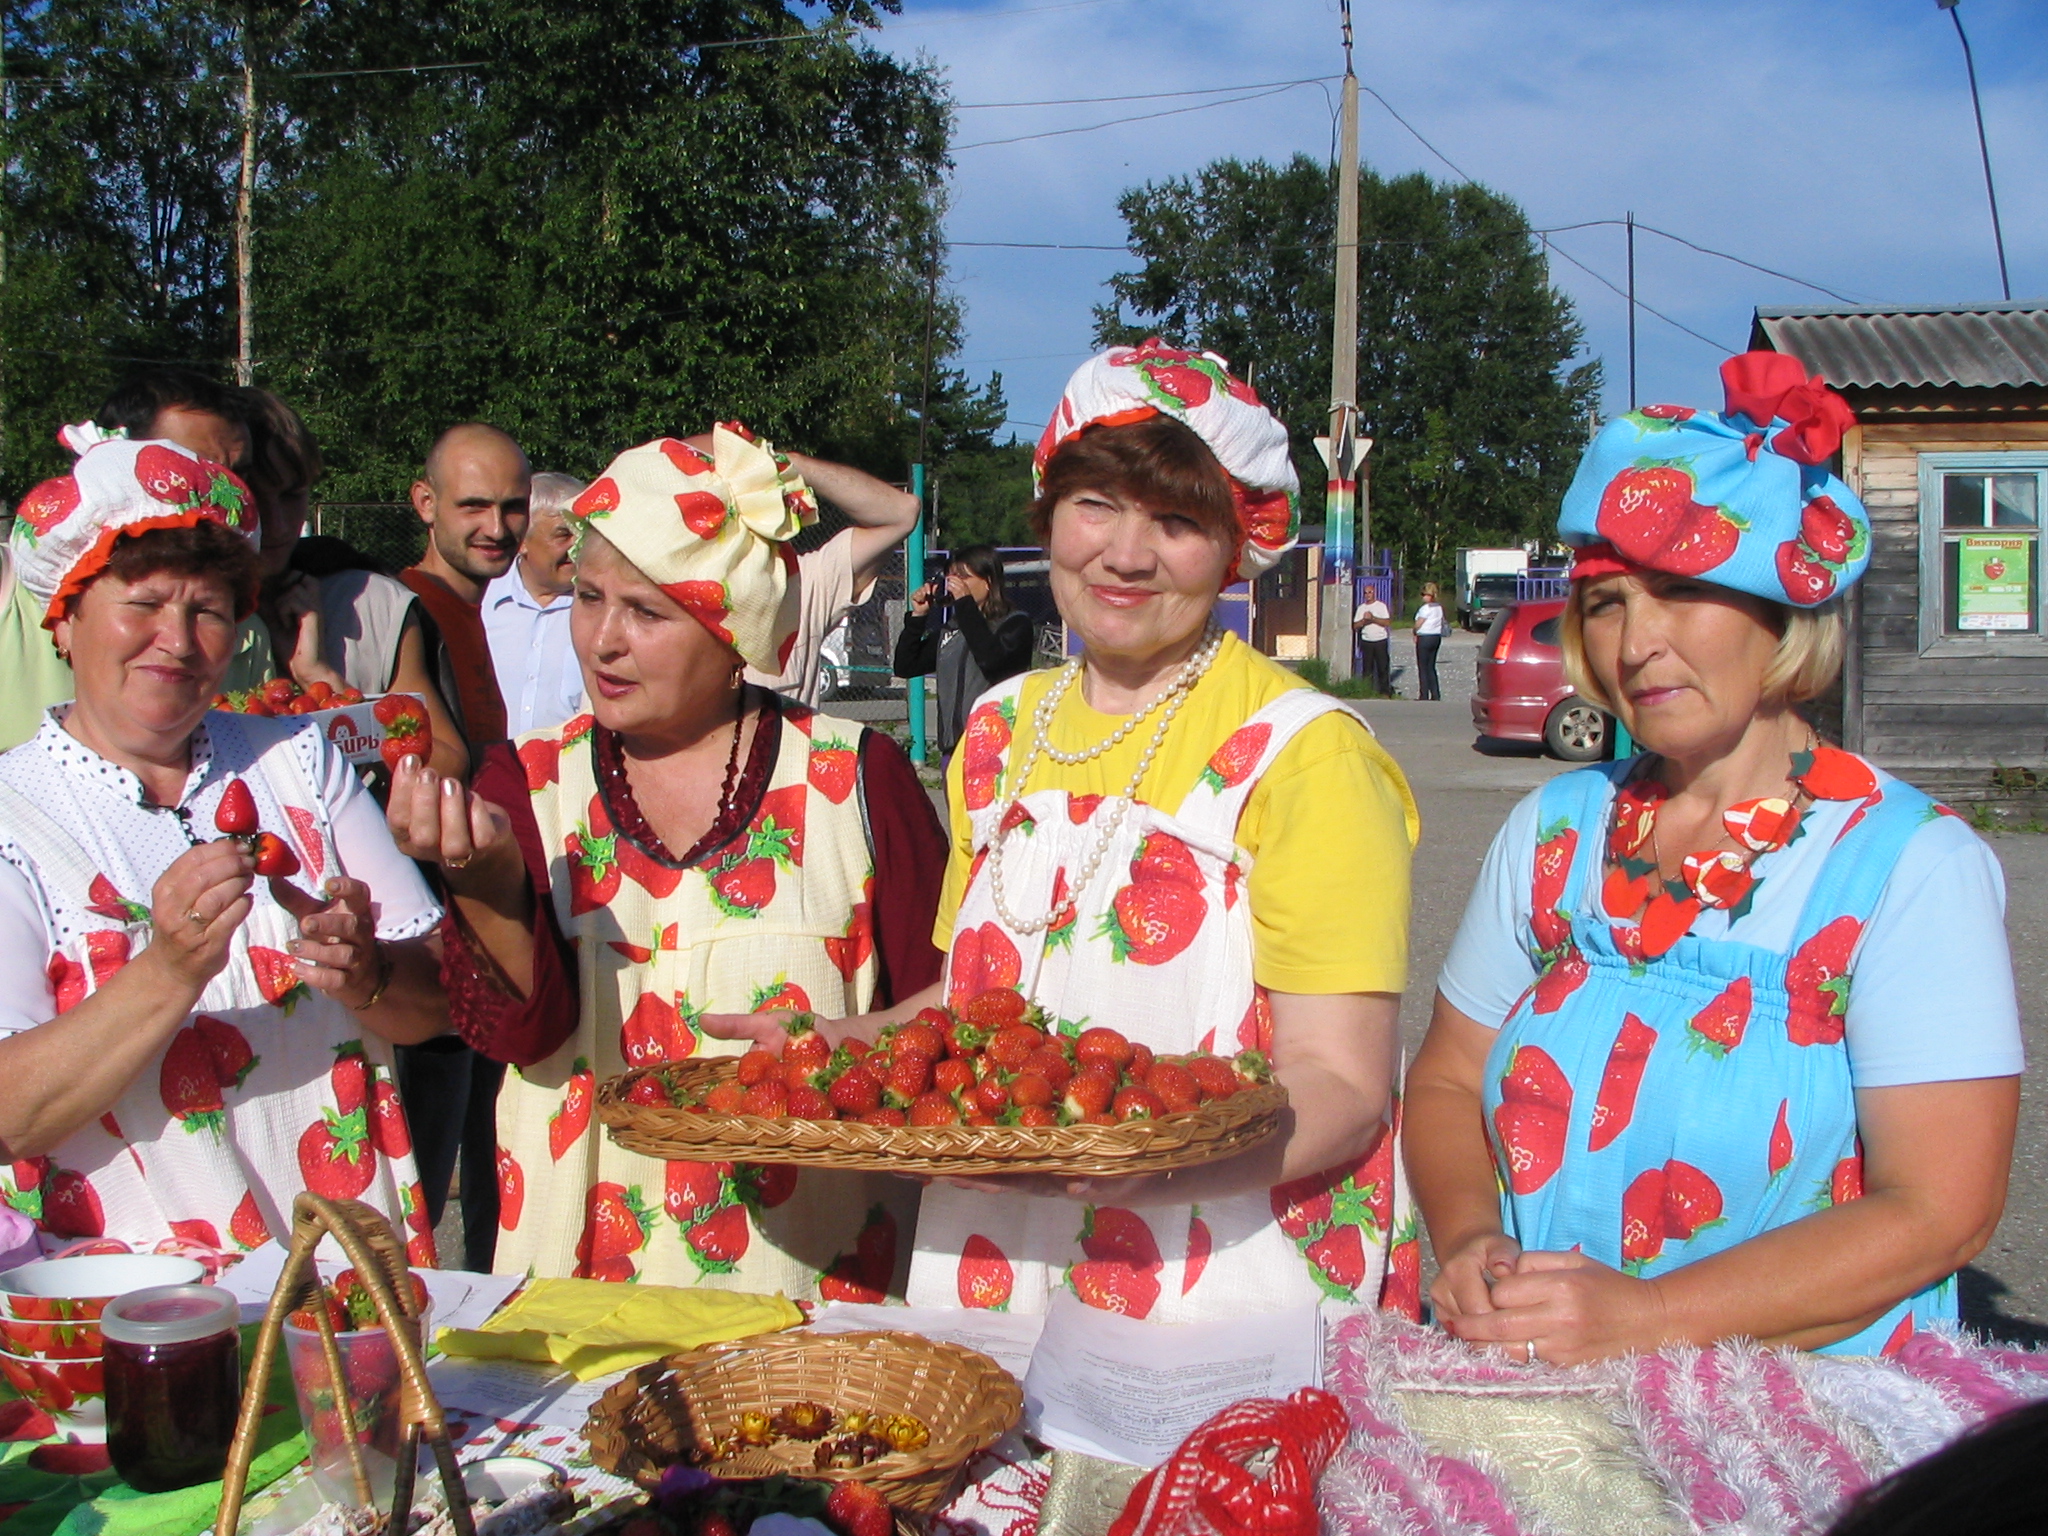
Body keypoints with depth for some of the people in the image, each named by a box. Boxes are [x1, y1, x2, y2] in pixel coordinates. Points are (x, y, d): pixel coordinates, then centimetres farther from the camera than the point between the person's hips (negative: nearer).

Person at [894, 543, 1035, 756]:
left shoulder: (1015, 624, -1)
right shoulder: (948, 632, 16)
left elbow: (990, 659, -21)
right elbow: (905, 667, 15)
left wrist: (965, 603, -14)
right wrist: (917, 616, 5)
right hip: (953, 748, 6)